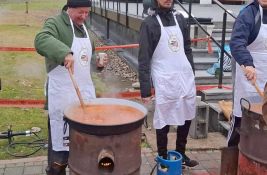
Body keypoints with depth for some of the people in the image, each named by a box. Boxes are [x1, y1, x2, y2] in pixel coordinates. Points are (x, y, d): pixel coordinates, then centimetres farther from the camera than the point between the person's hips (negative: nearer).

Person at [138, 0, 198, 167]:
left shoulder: (180, 19, 9)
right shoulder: (149, 23, -8)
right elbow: (144, 60, -10)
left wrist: (192, 74, 14)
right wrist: (145, 90, -14)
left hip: (186, 78, 6)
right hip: (164, 82, -6)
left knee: (187, 117, 15)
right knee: (164, 122, 4)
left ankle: (181, 153, 33)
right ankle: (163, 158, 21)